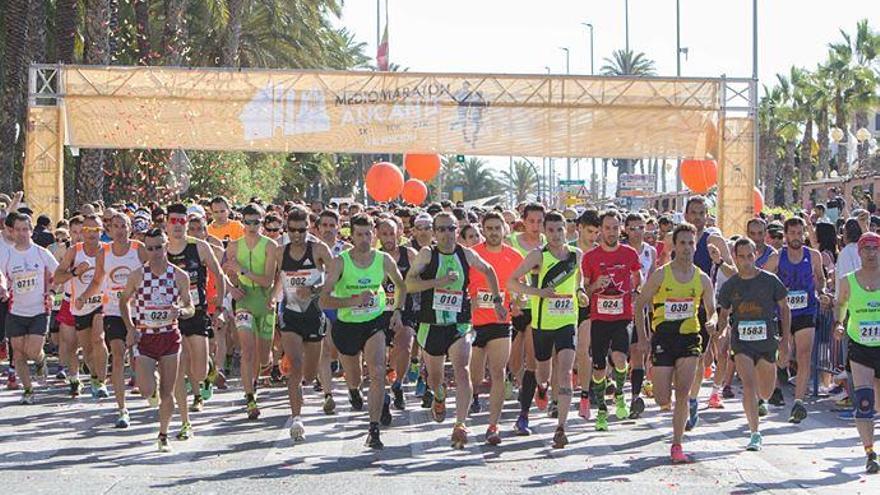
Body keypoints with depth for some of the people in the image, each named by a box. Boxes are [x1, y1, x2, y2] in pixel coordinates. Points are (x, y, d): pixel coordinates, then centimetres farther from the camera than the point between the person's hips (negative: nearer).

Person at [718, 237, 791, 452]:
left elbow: (784, 309, 6)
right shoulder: (730, 285, 3)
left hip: (767, 340, 1)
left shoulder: (770, 280, -2)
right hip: (741, 342, 0)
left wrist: (785, 339, 1)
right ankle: (755, 434, -13)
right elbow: (724, 315, 15)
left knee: (766, 392, 12)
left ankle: (759, 401, 51)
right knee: (748, 384, -18)